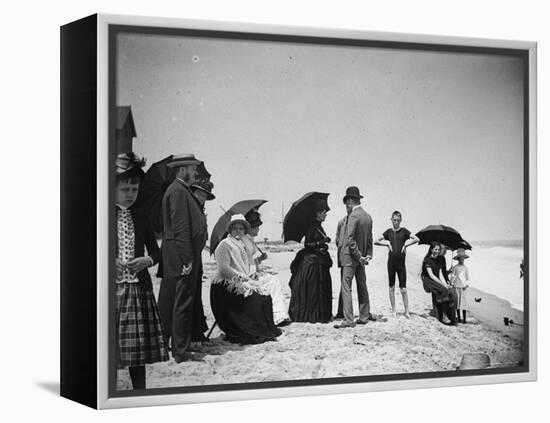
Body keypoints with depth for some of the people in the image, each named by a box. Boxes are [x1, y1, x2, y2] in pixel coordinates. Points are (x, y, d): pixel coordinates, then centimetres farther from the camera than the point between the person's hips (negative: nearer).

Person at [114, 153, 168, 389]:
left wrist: (147, 260, -4)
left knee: (139, 344, 6)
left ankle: (140, 391, 14)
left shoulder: (141, 220, 12)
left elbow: (156, 251, 16)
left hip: (138, 287, 3)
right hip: (111, 287, -3)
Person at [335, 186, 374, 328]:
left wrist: (359, 256, -15)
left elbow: (350, 240, -21)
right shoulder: (368, 217, 9)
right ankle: (364, 316, 24)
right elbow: (370, 239, 15)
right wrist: (368, 255, 13)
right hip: (360, 257, 9)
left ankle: (348, 320, -11)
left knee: (346, 287, -7)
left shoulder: (353, 216, -18)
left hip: (351, 257, -9)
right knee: (362, 286, 16)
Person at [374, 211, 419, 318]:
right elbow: (376, 241, 9)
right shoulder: (389, 231, 8)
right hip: (391, 262, 3)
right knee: (391, 287, 7)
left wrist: (405, 245, -11)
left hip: (401, 262, -3)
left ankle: (407, 312, 3)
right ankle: (393, 311, 14)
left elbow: (416, 239, -11)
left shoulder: (404, 231, 0)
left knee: (403, 289, -2)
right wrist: (387, 244, -2)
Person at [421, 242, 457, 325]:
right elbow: (431, 275, -13)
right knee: (444, 291, -30)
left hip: (437, 282, 7)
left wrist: (445, 284, -7)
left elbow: (440, 275, 10)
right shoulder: (427, 260, -5)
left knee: (451, 292, -20)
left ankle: (451, 317, -23)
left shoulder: (438, 261, 17)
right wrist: (442, 284, -17)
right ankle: (443, 316, -27)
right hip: (428, 282, -7)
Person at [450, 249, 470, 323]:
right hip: (456, 286, 0)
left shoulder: (465, 267, 4)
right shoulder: (455, 267, 3)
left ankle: (464, 318, -2)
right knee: (457, 301, 1)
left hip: (463, 286, 0)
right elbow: (452, 276, 8)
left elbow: (468, 278, 7)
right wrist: (452, 284, 4)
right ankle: (458, 317, 10)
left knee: (464, 301, -6)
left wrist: (467, 285, -4)